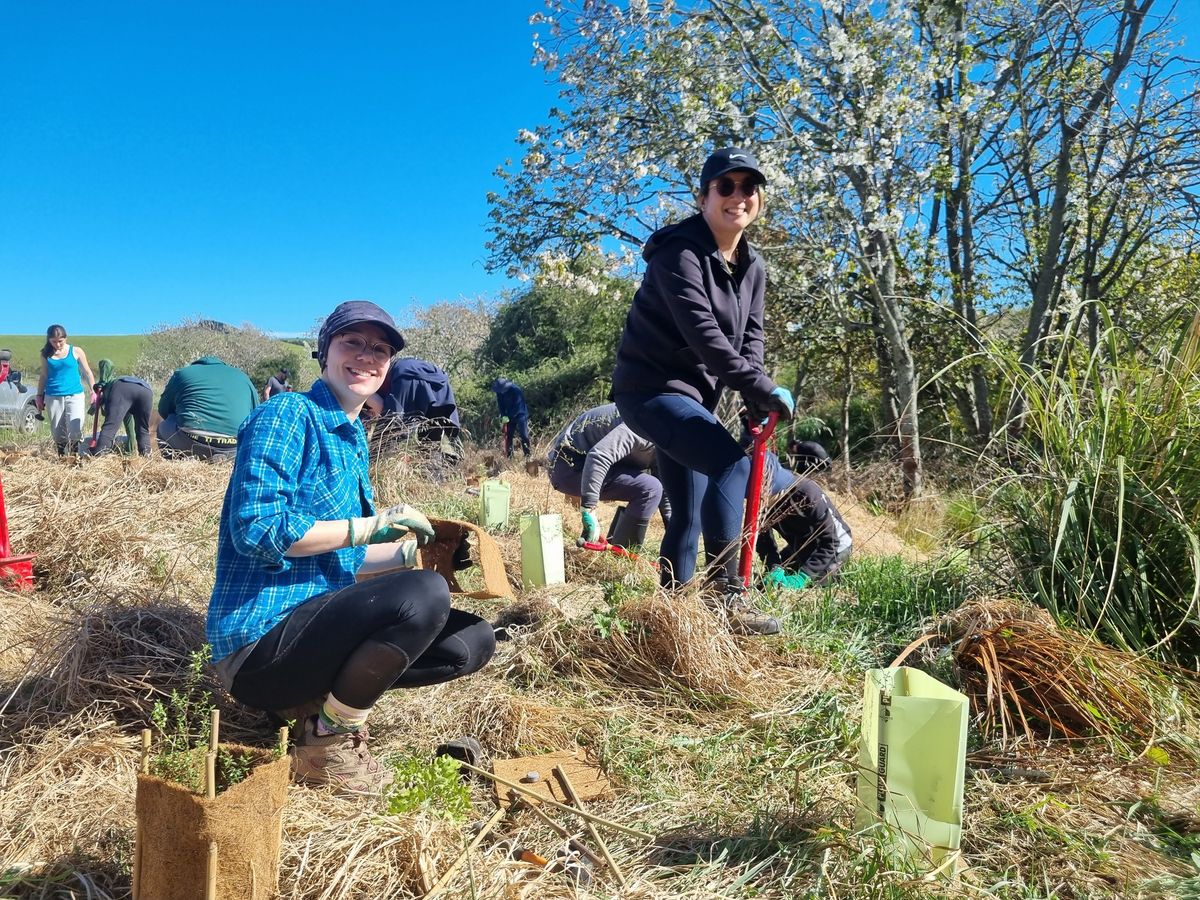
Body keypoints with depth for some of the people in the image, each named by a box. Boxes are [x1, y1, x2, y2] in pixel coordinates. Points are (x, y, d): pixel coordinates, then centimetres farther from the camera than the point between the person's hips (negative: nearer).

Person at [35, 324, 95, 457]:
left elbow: (87, 373, 7)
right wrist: (39, 395, 13)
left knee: (75, 429, -14)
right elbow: (44, 376, 16)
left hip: (75, 396, -2)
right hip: (53, 397, 2)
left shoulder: (76, 351, 1)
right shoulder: (46, 354, 7)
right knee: (58, 432, 5)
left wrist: (93, 391, -1)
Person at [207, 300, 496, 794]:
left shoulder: (353, 439, 16)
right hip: (259, 640, -8)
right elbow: (255, 529, -23)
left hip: (313, 620, 9)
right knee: (425, 595, -30)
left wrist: (413, 552, 8)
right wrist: (369, 525, -19)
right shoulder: (287, 414, -10)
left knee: (473, 640, 3)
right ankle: (326, 745, -11)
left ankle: (328, 698, 2)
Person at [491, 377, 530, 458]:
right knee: (508, 436, 2)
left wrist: (508, 417, -24)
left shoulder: (515, 390, -21)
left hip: (520, 415, -5)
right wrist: (503, 416, -13)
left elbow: (517, 405, -22)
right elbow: (500, 405, 3)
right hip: (508, 417, 5)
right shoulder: (499, 393, -4)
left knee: (523, 436, -11)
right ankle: (508, 457, 8)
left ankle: (527, 455, -8)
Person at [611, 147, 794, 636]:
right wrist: (765, 389, -28)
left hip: (694, 395, 9)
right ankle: (726, 594, -25)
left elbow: (750, 337, 5)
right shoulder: (679, 254, -17)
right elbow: (703, 334, -27)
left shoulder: (752, 267, 9)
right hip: (650, 388, -9)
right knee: (732, 462, -28)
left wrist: (756, 403, -11)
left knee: (689, 513, 12)